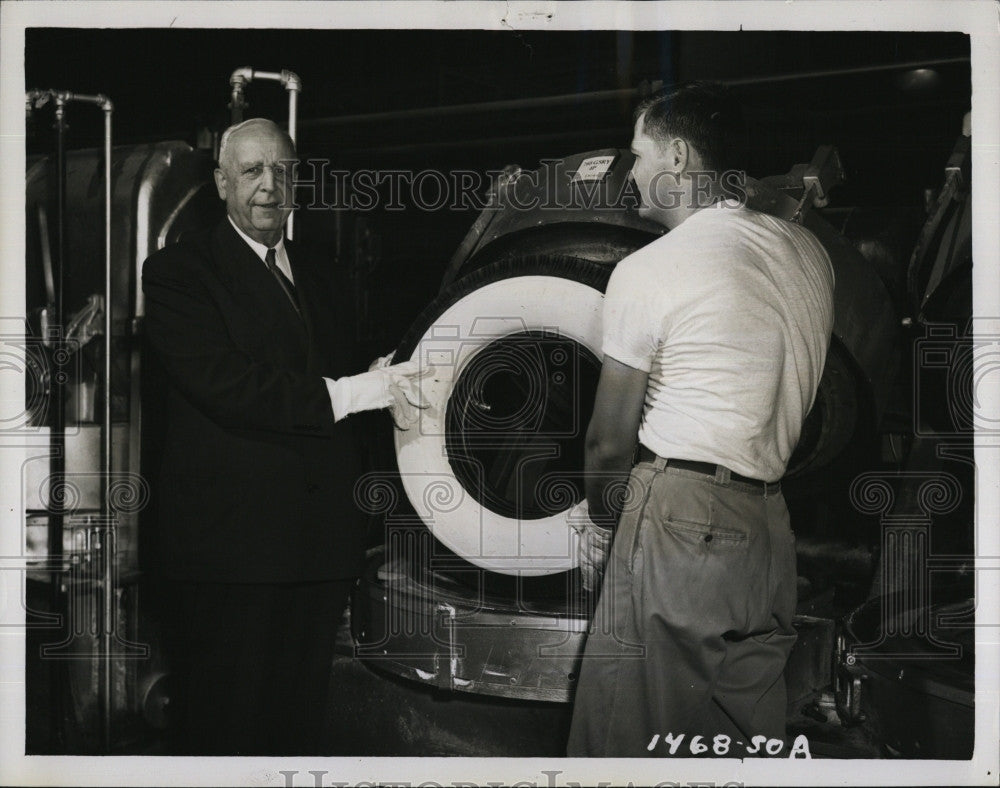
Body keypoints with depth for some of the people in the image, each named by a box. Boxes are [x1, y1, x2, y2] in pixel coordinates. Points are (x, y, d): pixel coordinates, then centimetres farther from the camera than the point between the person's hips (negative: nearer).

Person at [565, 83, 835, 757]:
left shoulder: (647, 270, -9)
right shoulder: (810, 253, 11)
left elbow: (610, 441, -3)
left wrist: (598, 520, 13)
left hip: (678, 523, -7)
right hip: (772, 527, 8)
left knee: (627, 732, 2)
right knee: (751, 738, 13)